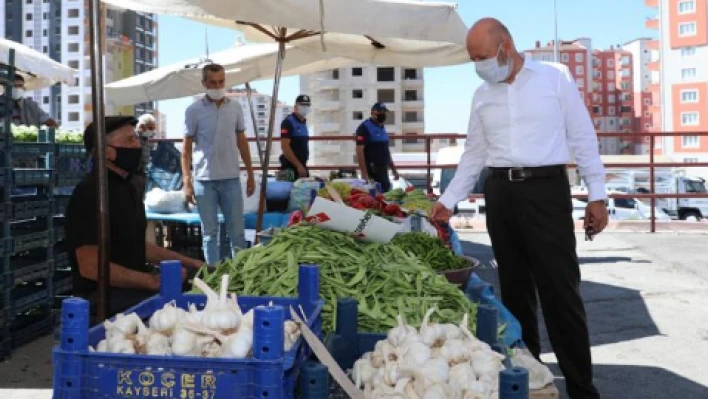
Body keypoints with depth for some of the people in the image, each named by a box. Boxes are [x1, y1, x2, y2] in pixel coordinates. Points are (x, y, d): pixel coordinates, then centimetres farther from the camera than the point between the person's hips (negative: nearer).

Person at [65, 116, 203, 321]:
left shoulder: (124, 187, 14)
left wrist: (187, 262, 12)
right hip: (104, 295, -9)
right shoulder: (90, 193, -16)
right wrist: (152, 281, -22)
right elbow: (91, 266, -22)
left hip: (133, 286, 9)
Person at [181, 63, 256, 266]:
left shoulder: (235, 108, 7)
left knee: (237, 230, 7)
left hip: (231, 178, 2)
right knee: (209, 232, 7)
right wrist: (187, 181, -7)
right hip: (204, 180, -2)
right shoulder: (194, 110, -2)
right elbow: (186, 148, 0)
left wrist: (250, 174, 11)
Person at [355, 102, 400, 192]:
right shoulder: (364, 127, -9)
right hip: (372, 170, -9)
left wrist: (393, 169, 21)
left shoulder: (383, 128, 18)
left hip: (383, 170, 9)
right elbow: (359, 150, -16)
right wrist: (364, 173, -23)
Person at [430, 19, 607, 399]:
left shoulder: (555, 76, -1)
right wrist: (448, 200, 12)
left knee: (560, 288, -5)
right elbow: (474, 154, 16)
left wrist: (596, 195, -3)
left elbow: (583, 137, 0)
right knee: (514, 286, 10)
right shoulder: (482, 95, 11)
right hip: (500, 193, 5)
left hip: (546, 189, -4)